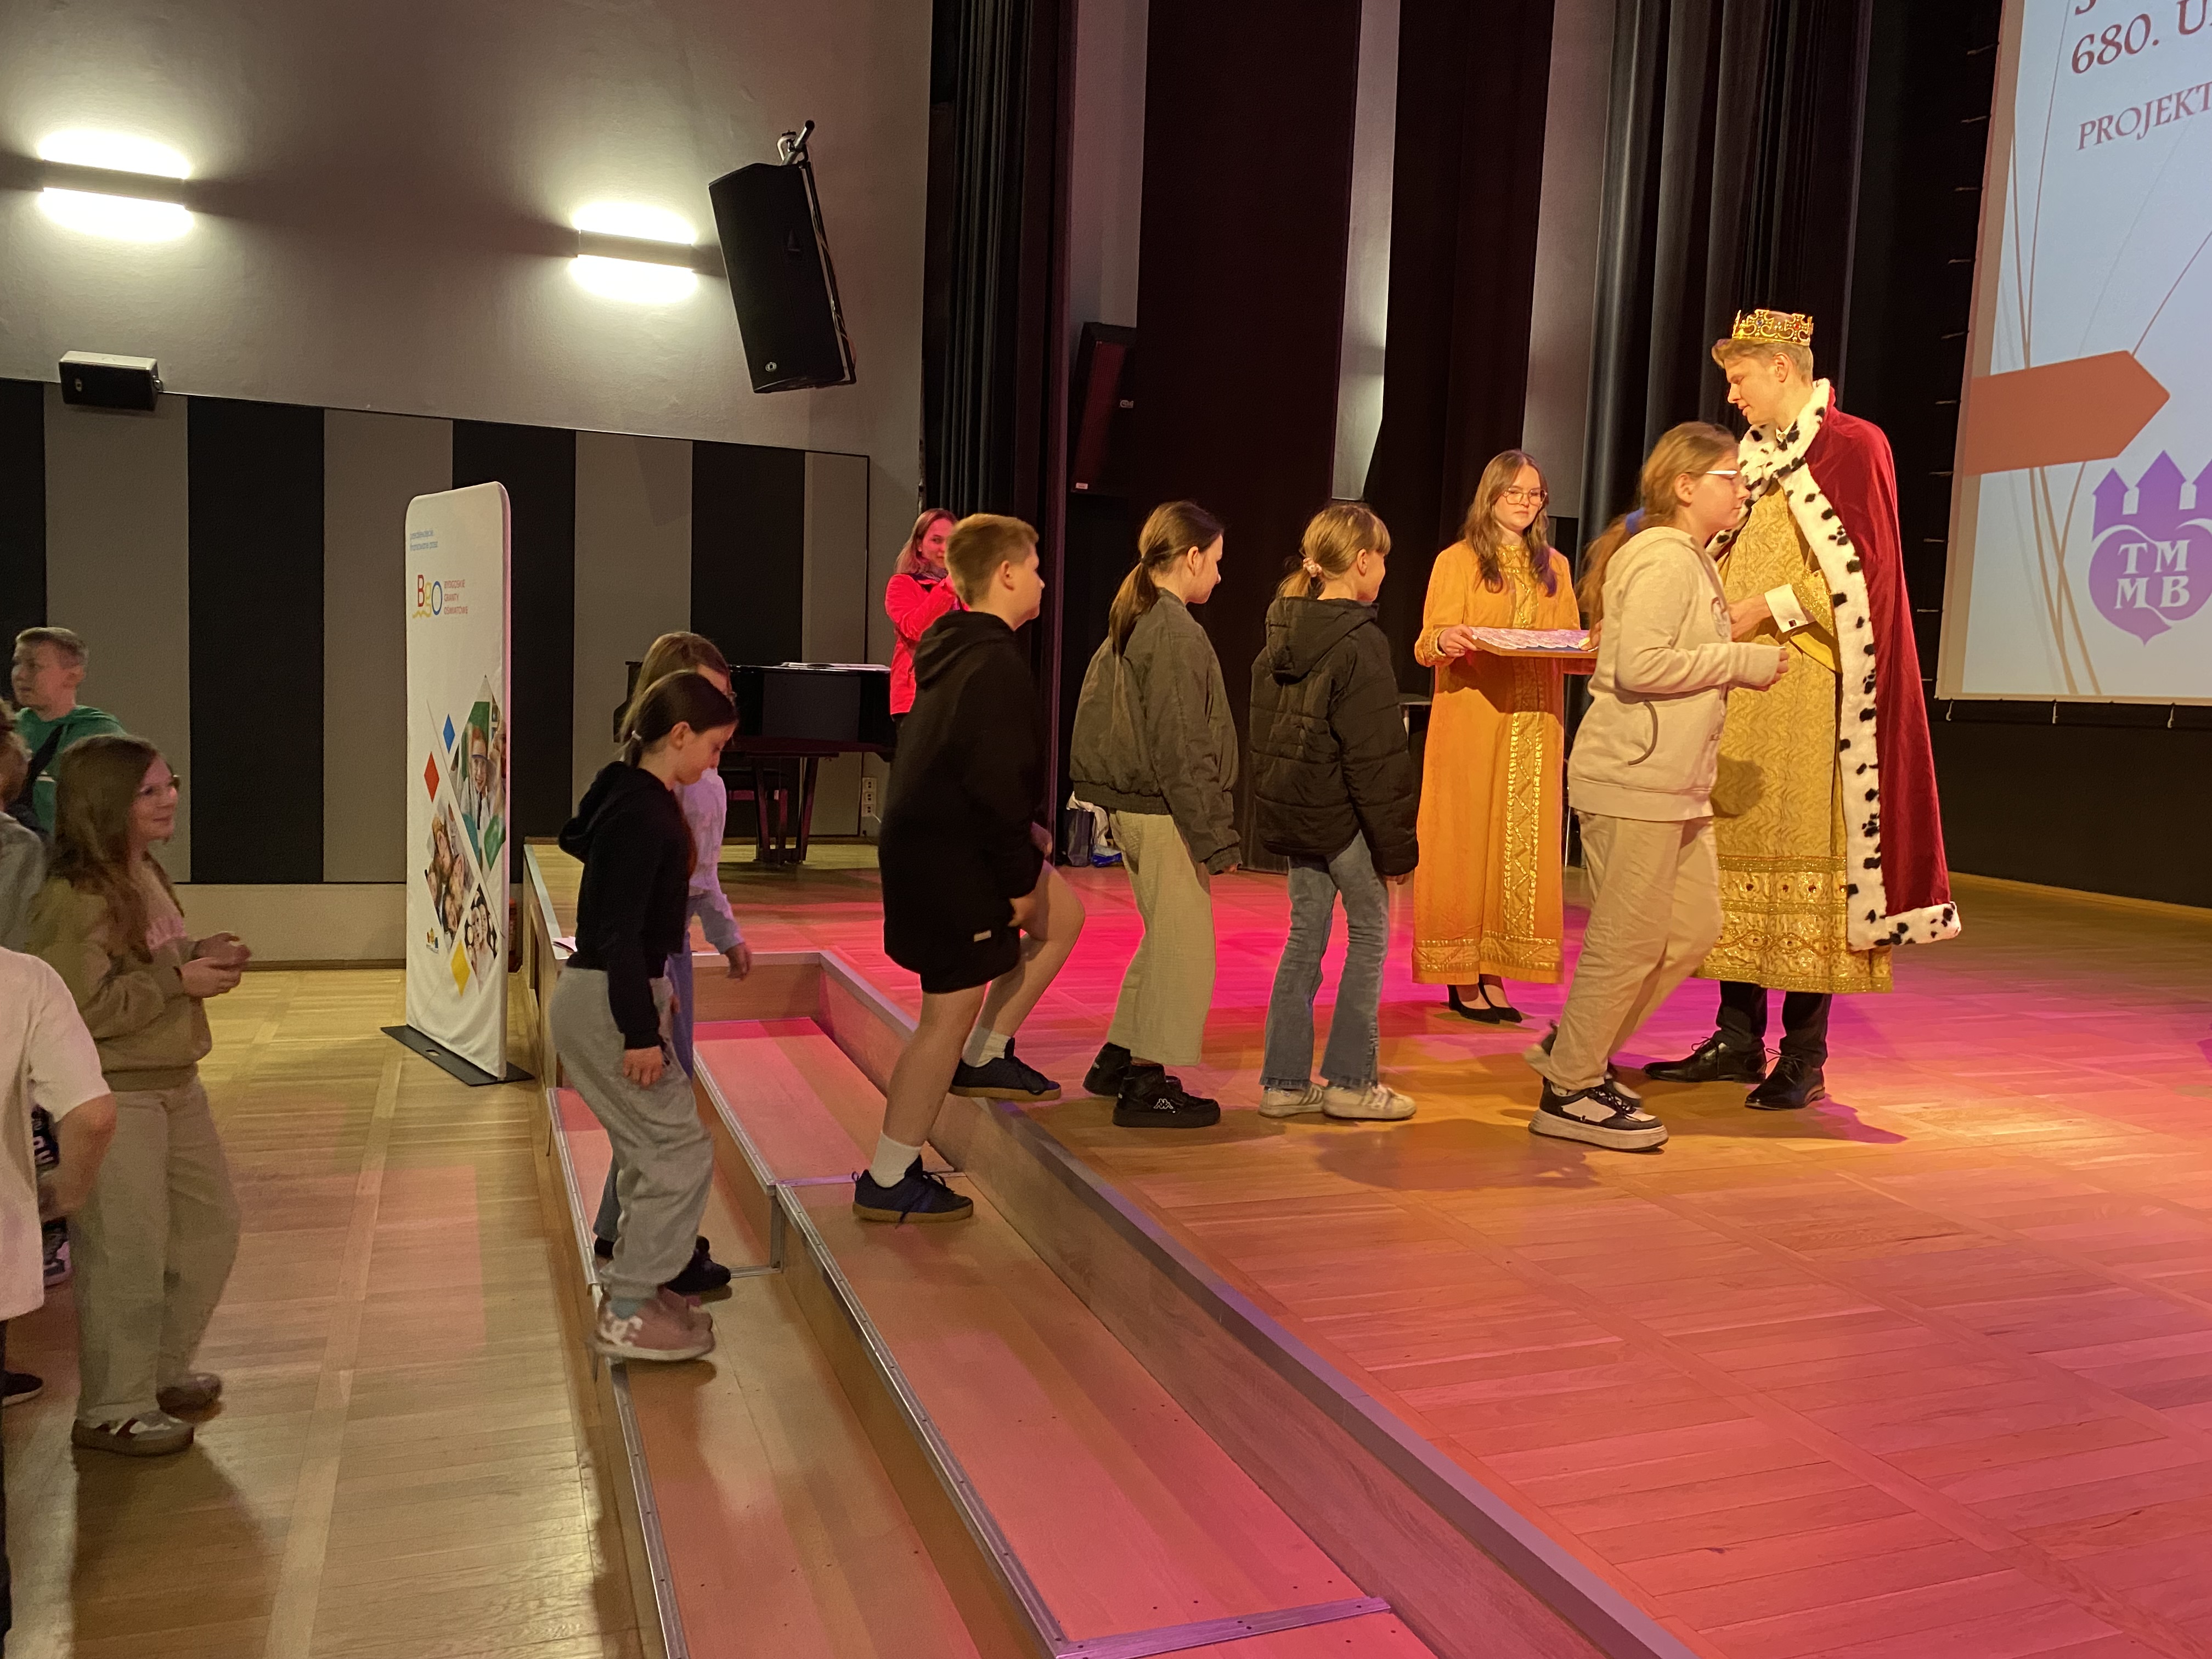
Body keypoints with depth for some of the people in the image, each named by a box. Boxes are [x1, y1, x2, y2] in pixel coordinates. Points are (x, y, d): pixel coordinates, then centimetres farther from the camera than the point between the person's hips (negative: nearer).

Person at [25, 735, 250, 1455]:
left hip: (175, 1085, 10)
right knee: (127, 1253, 1)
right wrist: (180, 978, -22)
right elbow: (82, 1010, -25)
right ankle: (113, 1410, 18)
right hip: (112, 1098, -10)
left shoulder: (144, 874, 9)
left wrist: (202, 953, 3)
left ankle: (163, 1369, 35)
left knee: (210, 1222, 18)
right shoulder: (73, 899, -20)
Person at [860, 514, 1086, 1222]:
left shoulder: (955, 648, 12)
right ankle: (888, 1182, 7)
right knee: (949, 1017, -3)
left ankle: (986, 1057, 25)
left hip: (933, 840, 10)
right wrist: (1020, 878, -15)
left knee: (1063, 914, 22)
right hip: (949, 862, -10)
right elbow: (998, 784, -24)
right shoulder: (997, 664, -20)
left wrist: (1022, 836, 22)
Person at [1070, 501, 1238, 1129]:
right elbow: (1183, 749, -20)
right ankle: (1147, 1085, 6)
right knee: (1182, 948, -1)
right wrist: (1214, 837, -15)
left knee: (1163, 941, 20)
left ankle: (1117, 1061, 29)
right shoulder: (1177, 634, -16)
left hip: (1130, 807, 10)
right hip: (1168, 815, -10)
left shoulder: (1128, 625, 12)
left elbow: (1095, 714, 17)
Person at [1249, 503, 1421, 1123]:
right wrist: (1397, 845, -12)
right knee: (1369, 934, 7)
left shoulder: (1282, 634, 8)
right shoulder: (1359, 643, -16)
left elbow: (1265, 732, 14)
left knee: (1306, 935, 13)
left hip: (1290, 812, 8)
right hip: (1342, 816, -7)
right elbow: (1376, 758, -17)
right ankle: (1350, 1079, 12)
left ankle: (1285, 1080, 16)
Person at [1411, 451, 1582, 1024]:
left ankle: (1495, 973, 6)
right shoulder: (1456, 560, 3)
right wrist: (1445, 641, -27)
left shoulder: (1555, 568, 17)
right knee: (1467, 837, -5)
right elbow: (1427, 645, -5)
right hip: (1471, 722, -4)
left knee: (1522, 840, 1)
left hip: (1535, 725, 4)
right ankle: (1461, 977, 0)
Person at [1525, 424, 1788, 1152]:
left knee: (1695, 926, 13)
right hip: (1632, 780, -11)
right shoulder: (1663, 559, -13)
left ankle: (1574, 1047, 22)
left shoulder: (1693, 562, 20)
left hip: (1675, 784, 11)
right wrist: (1742, 661, -16)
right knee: (1628, 941, -4)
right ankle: (1570, 1092, 9)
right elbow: (1639, 664, -24)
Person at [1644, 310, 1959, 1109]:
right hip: (1742, 689, 7)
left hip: (1810, 691, -7)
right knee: (1734, 849, 4)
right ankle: (1738, 1039, 11)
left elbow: (1863, 570, -11)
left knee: (1805, 857, -6)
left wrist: (1770, 609, -14)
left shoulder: (1853, 446, -3)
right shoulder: (1756, 457, 20)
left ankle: (1805, 1055, 1)